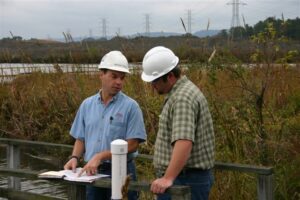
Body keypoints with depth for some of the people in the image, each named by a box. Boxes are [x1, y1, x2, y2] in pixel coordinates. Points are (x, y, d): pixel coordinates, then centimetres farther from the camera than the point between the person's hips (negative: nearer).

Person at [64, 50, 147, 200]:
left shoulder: (130, 106, -7)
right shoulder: (87, 105, 8)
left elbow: (132, 144, -12)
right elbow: (81, 139, 13)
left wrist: (100, 156, -19)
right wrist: (74, 158, -6)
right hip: (93, 173, 4)